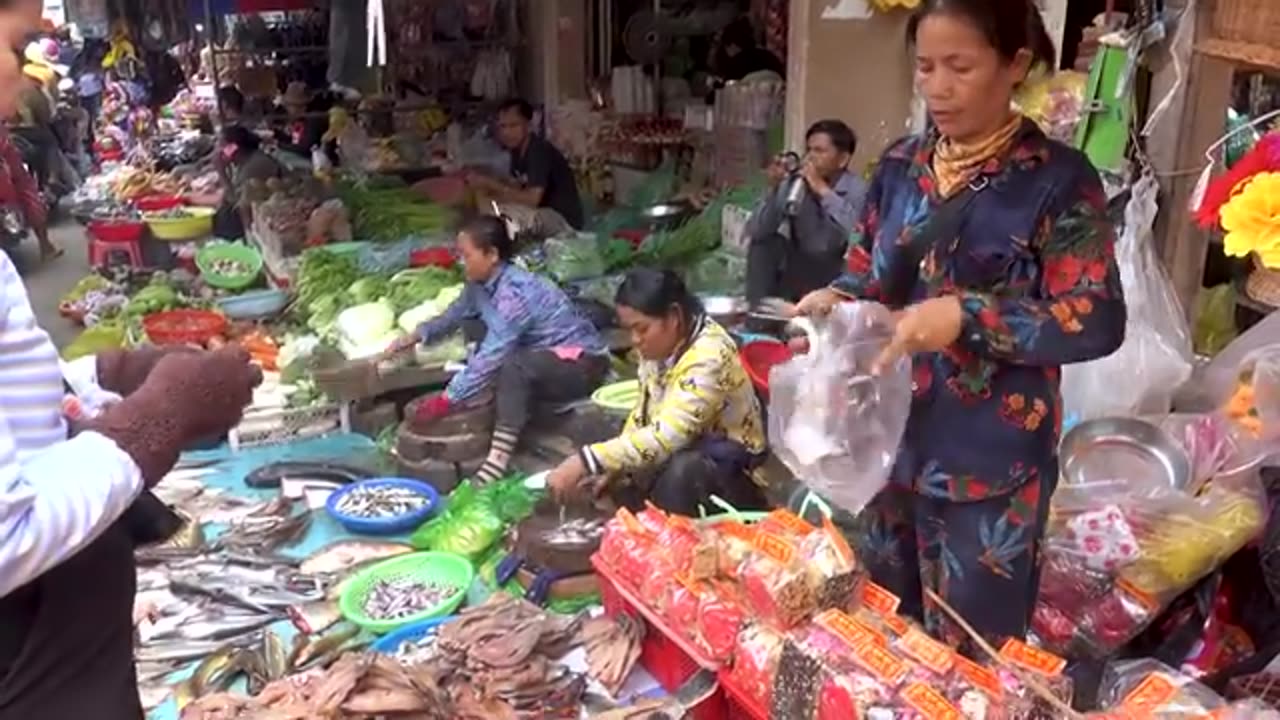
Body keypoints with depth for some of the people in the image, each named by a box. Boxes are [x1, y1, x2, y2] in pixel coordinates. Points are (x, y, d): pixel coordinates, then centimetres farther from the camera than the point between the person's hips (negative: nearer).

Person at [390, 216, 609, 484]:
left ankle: (498, 460, -32)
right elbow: (455, 314, 16)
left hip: (583, 364, -9)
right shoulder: (481, 284, -2)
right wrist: (416, 336, 2)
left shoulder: (515, 292, -28)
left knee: (513, 366, -33)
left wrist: (446, 401, -28)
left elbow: (491, 355, -30)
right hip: (545, 360, 10)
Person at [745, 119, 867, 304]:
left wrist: (823, 190, -30)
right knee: (765, 242, -16)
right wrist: (773, 188, -21)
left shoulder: (857, 191, -14)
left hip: (837, 275, -3)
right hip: (796, 271, 4)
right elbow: (756, 232, -9)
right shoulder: (793, 184, -3)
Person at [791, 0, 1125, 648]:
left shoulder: (1058, 180, -11)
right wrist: (835, 297, -8)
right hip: (892, 446, 5)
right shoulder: (901, 165, 6)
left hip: (991, 466, -5)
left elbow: (1098, 322, -14)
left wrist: (966, 318, -25)